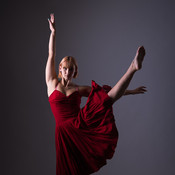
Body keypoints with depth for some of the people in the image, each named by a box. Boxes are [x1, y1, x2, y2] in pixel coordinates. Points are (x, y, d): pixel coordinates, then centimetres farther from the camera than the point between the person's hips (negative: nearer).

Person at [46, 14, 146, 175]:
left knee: (106, 99, -19)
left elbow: (109, 93, 13)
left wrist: (131, 91, 12)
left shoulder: (79, 89, 10)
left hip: (81, 124, 0)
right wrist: (53, 32, 1)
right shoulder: (52, 83, 8)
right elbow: (51, 56, 4)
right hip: (65, 130, 0)